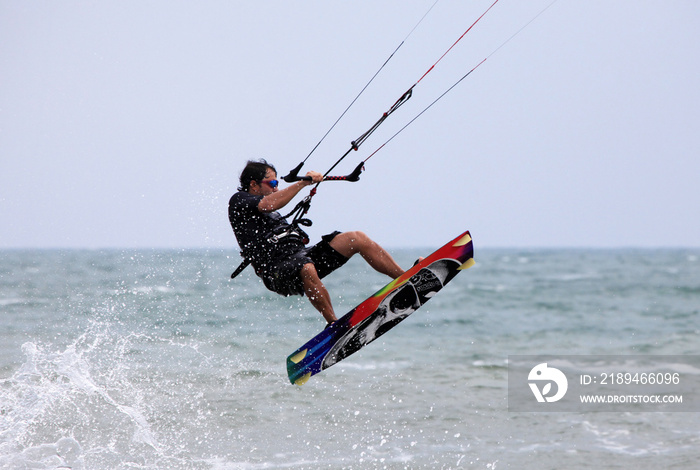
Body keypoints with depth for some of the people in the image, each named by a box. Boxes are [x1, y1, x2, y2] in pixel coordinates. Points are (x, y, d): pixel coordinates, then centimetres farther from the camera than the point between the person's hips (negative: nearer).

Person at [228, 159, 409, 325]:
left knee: (357, 239, -3)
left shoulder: (271, 213, 31)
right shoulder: (238, 201, 3)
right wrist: (303, 182, -14)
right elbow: (268, 205, -17)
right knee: (307, 269, -44)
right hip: (278, 270, -9)